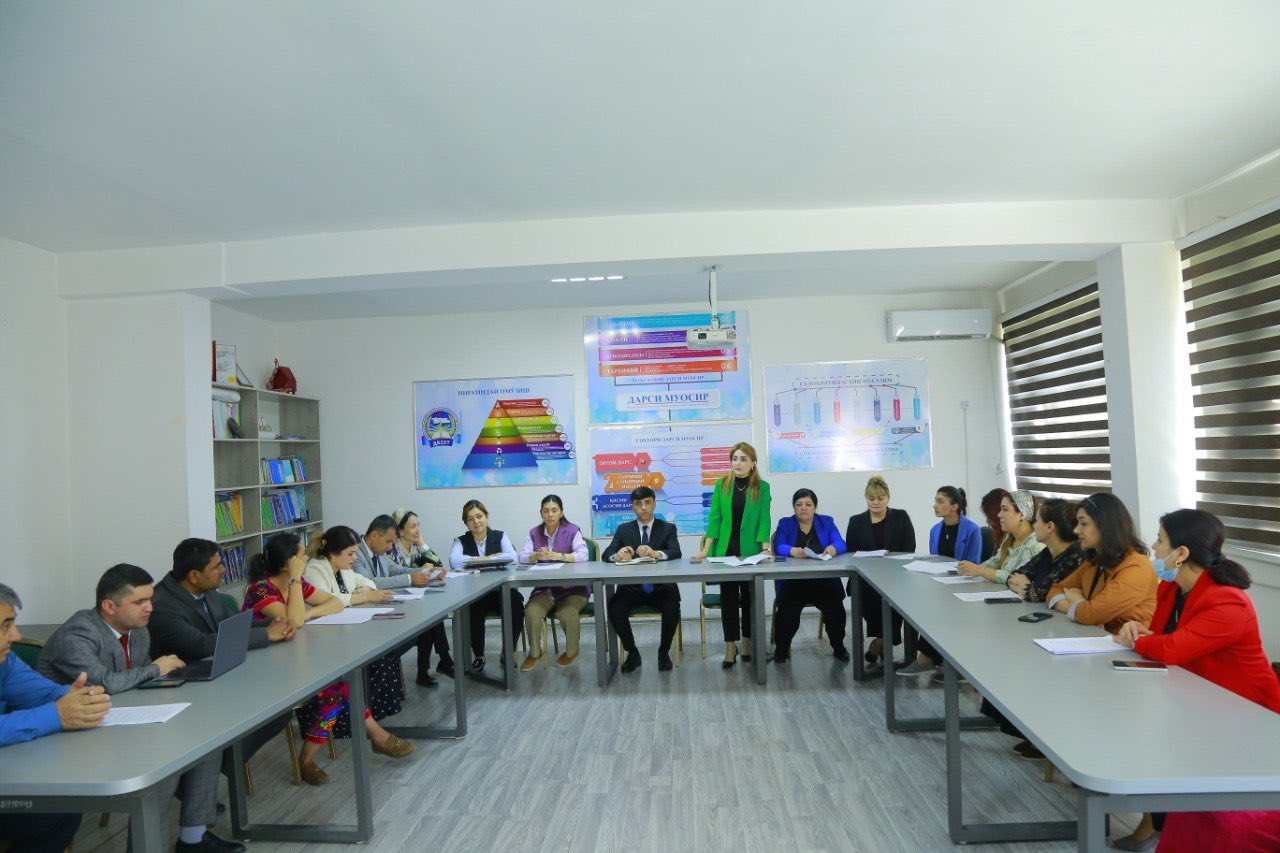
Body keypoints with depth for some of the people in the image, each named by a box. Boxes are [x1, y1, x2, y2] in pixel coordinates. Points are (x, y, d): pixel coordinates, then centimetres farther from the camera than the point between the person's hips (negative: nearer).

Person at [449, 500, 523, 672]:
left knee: (516, 605, -29)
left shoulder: (500, 536, 9)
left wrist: (481, 560, -13)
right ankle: (478, 655, -5)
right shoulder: (461, 541, 9)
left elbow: (513, 558, -10)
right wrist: (492, 558, -15)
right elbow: (454, 562, -14)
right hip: (474, 595, 0)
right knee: (473, 610, -32)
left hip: (502, 591, 1)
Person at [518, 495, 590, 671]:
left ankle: (571, 651, 2)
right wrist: (537, 555, -25)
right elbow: (523, 558, -2)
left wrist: (557, 555, -28)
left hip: (572, 588, -3)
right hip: (544, 589, 3)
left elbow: (583, 555, -15)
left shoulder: (572, 531, -1)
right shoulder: (534, 533, 9)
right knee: (531, 612, -24)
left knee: (567, 613, -30)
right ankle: (535, 652, 2)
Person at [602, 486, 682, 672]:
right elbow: (606, 555, 1)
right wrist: (617, 556, -25)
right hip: (632, 588, 1)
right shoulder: (624, 529, 13)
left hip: (661, 588, -1)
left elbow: (676, 553, -10)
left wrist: (656, 553, -32)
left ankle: (664, 652, -4)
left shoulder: (668, 528, 9)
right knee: (614, 608, -28)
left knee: (672, 608, -31)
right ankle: (632, 653, -4)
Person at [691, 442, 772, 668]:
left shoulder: (762, 487, -2)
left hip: (750, 551, 0)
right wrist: (705, 550, -6)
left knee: (749, 597, 9)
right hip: (725, 550, 1)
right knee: (728, 597, 3)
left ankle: (748, 642, 25)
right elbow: (714, 518, -1)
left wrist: (766, 548, -16)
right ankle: (730, 646, 11)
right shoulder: (722, 485, 1)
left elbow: (764, 520, -5)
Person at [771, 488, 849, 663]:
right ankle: (782, 649, -5)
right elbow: (779, 548, -4)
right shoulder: (785, 524, 12)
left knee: (835, 608, -25)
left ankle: (838, 647, 2)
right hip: (792, 581, -1)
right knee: (787, 610, -28)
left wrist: (833, 547, -23)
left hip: (824, 581, 1)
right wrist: (793, 551, -27)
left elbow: (841, 544, 2)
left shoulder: (826, 522, 15)